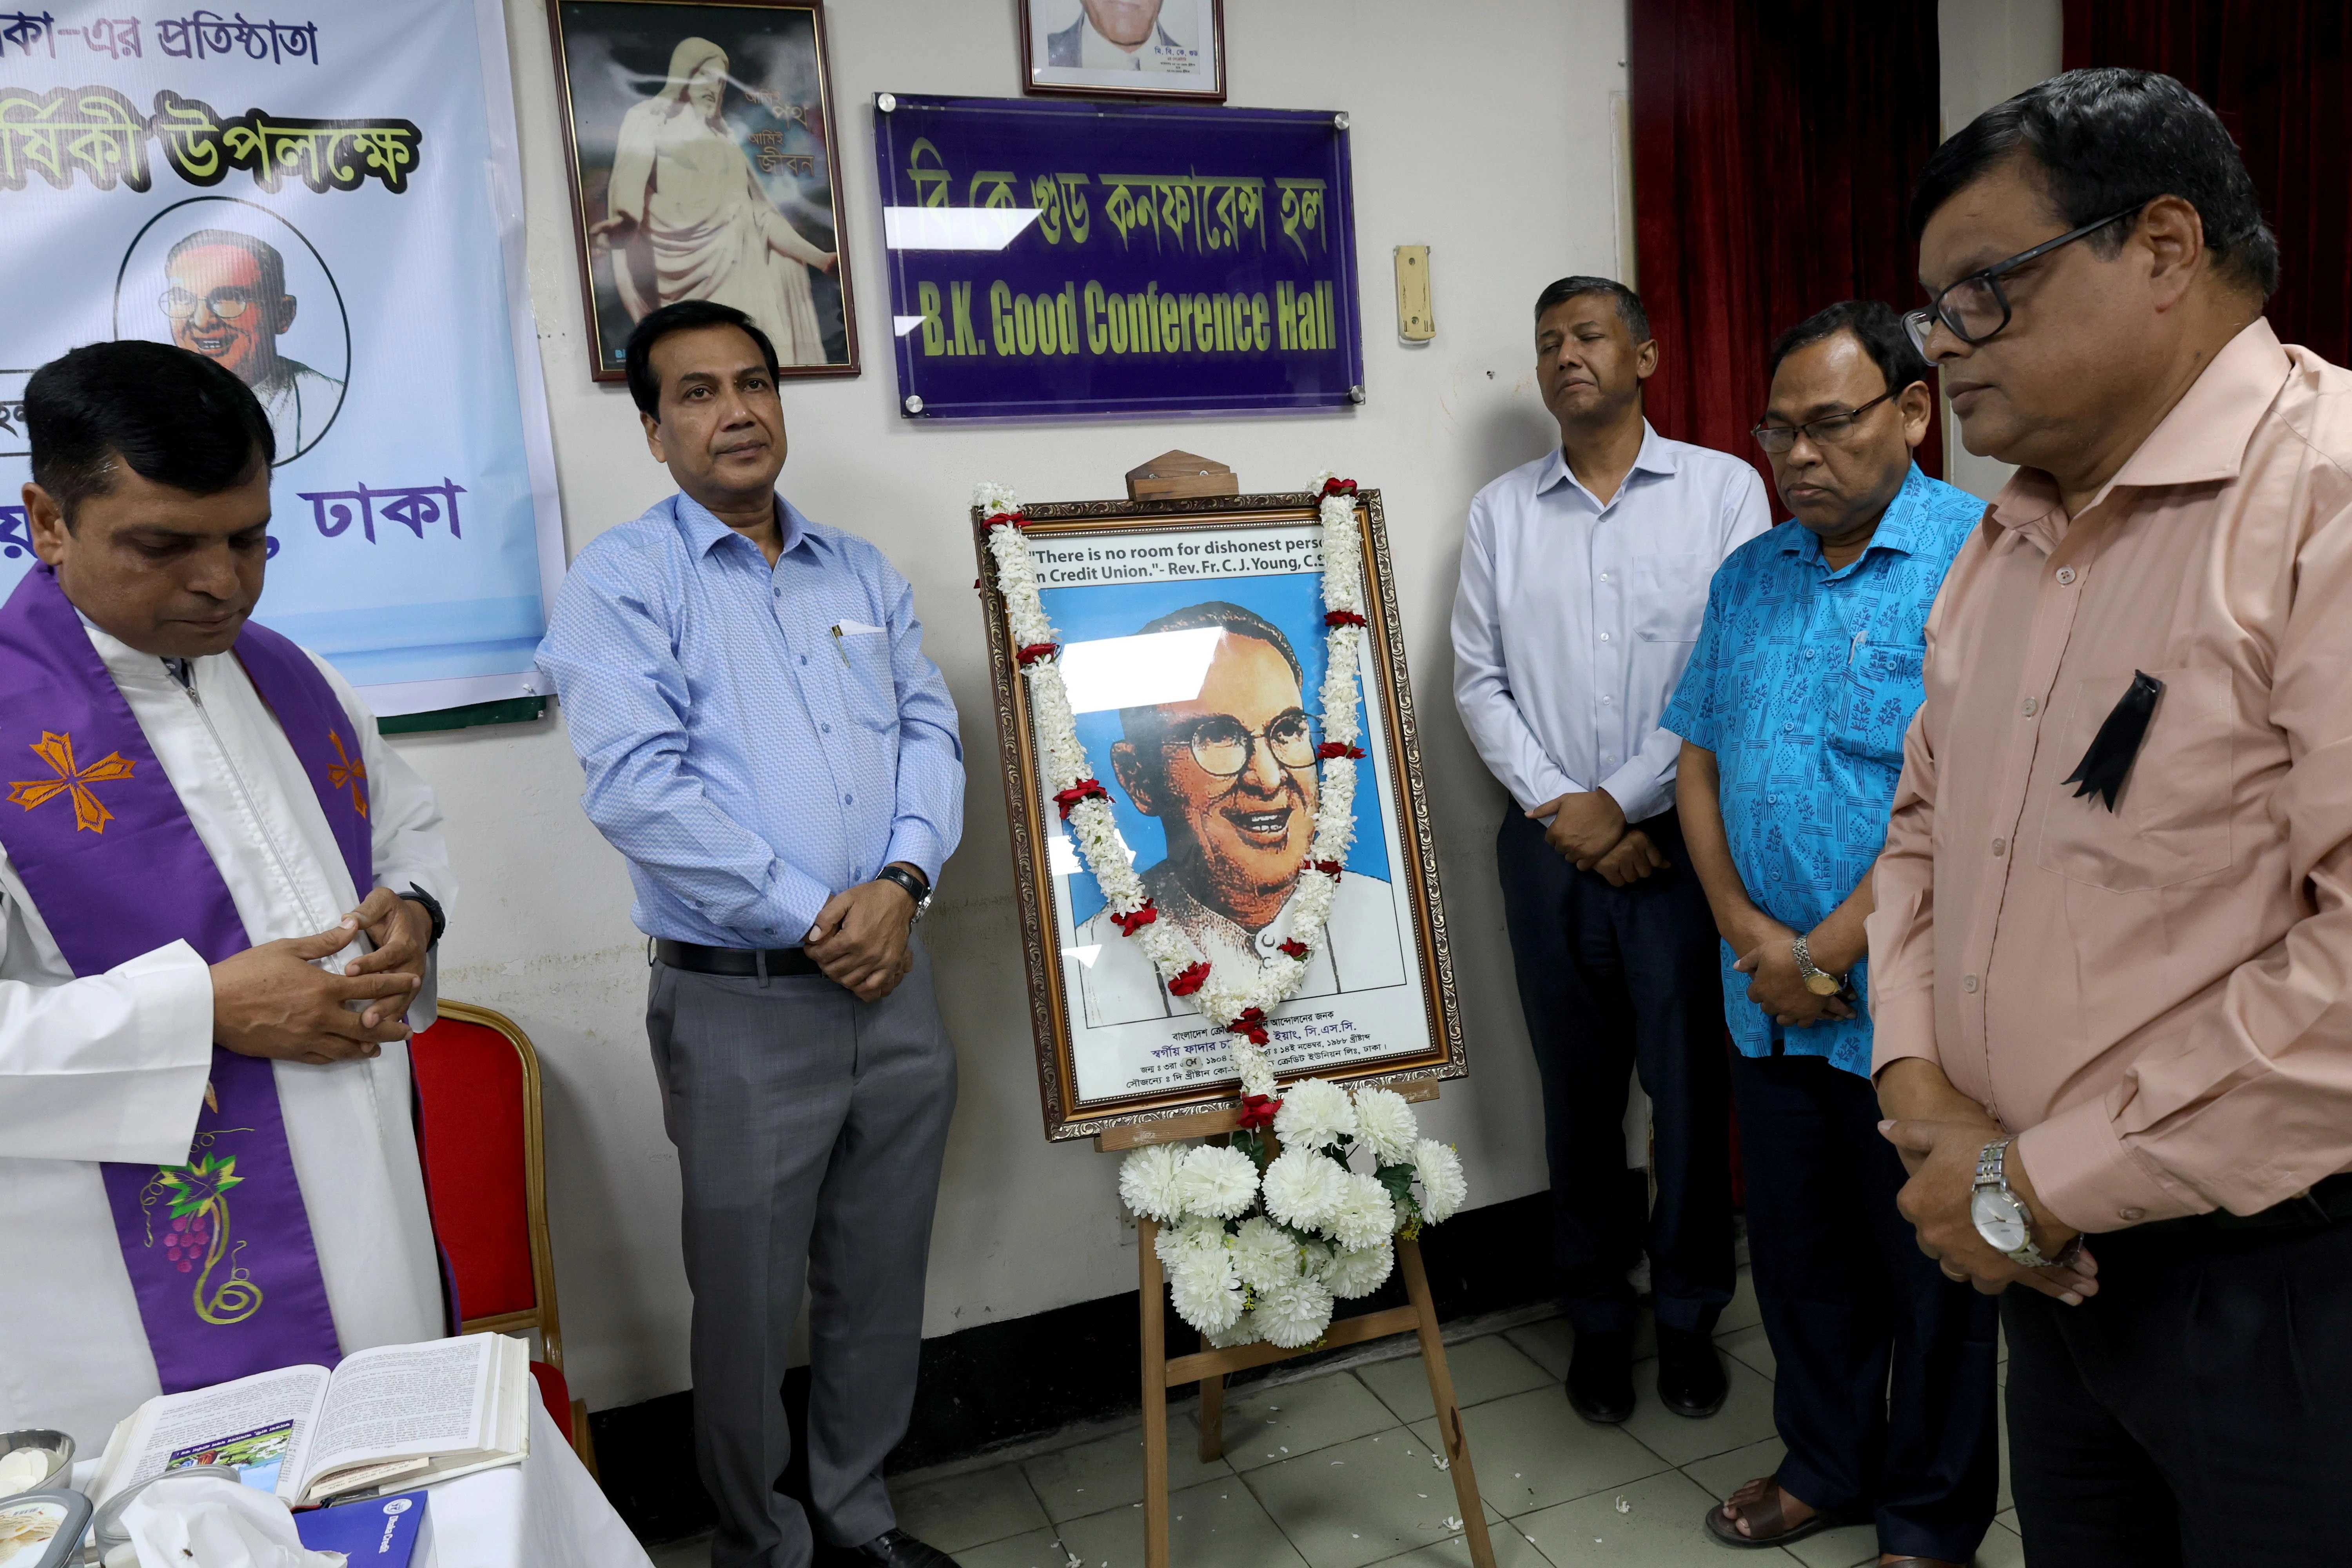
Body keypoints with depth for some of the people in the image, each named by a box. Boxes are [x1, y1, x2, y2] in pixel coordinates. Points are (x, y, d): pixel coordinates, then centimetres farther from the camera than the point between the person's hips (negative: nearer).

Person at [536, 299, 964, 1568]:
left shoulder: (864, 574, 12)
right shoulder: (623, 581, -5)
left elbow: (931, 733, 7)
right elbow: (639, 787, -16)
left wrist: (903, 879, -11)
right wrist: (813, 922, -15)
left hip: (893, 985, 5)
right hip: (741, 1002, -5)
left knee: (879, 1279, 17)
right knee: (749, 1301, 10)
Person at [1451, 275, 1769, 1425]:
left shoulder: (1722, 488, 1)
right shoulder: (1500, 510, 9)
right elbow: (1478, 681, 5)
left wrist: (1625, 803, -10)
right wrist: (1560, 807, -7)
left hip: (1680, 837, -2)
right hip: (1549, 845, 2)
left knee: (1690, 1085, 5)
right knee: (1579, 1091, 11)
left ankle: (1689, 1316, 26)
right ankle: (1596, 1318, 27)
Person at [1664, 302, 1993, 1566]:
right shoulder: (1748, 576, 9)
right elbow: (1700, 758, 8)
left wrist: (1828, 952, -17)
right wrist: (1746, 930, -6)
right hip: (1767, 999, 6)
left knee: (1929, 1270, 12)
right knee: (1798, 1251, 19)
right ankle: (1827, 1465, 40)